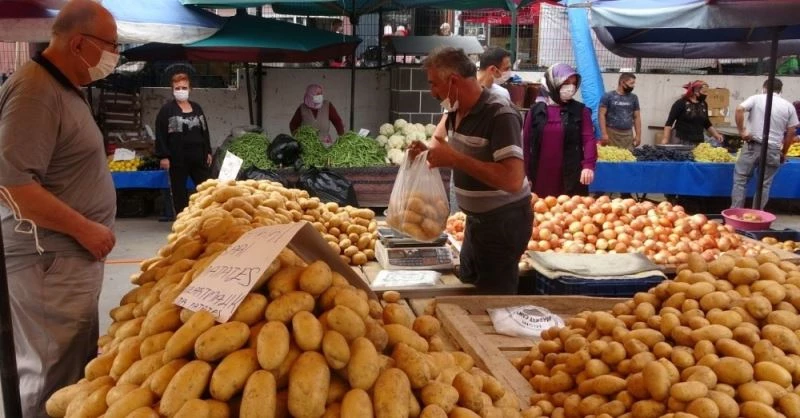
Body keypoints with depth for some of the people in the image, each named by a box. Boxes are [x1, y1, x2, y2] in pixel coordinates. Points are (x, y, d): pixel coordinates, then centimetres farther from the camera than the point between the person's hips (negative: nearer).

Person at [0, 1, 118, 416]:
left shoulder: (65, 88, 13)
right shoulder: (35, 91, -18)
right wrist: (84, 228, -19)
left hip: (72, 256, 10)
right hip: (50, 262, -10)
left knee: (79, 367, 19)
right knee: (56, 381, -1)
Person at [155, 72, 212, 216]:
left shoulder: (197, 108, 12)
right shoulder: (166, 109, -4)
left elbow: (205, 131, 17)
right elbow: (160, 135, -7)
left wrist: (208, 152, 13)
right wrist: (163, 156, -13)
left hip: (197, 156, 4)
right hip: (177, 158, -4)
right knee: (179, 192, 4)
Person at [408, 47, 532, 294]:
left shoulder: (500, 116, -23)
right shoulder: (456, 113, 3)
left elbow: (513, 180, -33)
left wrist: (454, 159, -32)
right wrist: (430, 153, 0)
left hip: (503, 221, -9)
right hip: (477, 218, 9)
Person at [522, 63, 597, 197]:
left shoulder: (580, 110, 6)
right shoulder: (536, 110, 6)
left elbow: (589, 139, -3)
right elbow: (526, 142, 7)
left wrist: (588, 165, -20)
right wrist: (526, 174, 3)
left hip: (571, 177, 0)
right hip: (540, 177, 1)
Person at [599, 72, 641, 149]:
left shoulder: (633, 98, 13)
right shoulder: (608, 96, 0)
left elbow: (637, 117, 14)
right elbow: (601, 115, -4)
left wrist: (638, 135, 6)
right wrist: (604, 134, -13)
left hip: (628, 135, 4)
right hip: (611, 133, -4)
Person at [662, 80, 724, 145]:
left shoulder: (704, 105, 11)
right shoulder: (681, 103, -7)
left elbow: (707, 123, 23)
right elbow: (669, 123, -9)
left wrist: (716, 135, 12)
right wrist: (665, 139, -17)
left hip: (699, 142, 6)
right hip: (682, 142, -5)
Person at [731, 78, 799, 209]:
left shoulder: (756, 98, 3)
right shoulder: (789, 106, 8)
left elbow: (739, 109, -14)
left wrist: (741, 131, -9)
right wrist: (784, 153, 15)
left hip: (753, 145, -1)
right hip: (773, 149, 2)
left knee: (740, 179, 6)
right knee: (764, 185, 9)